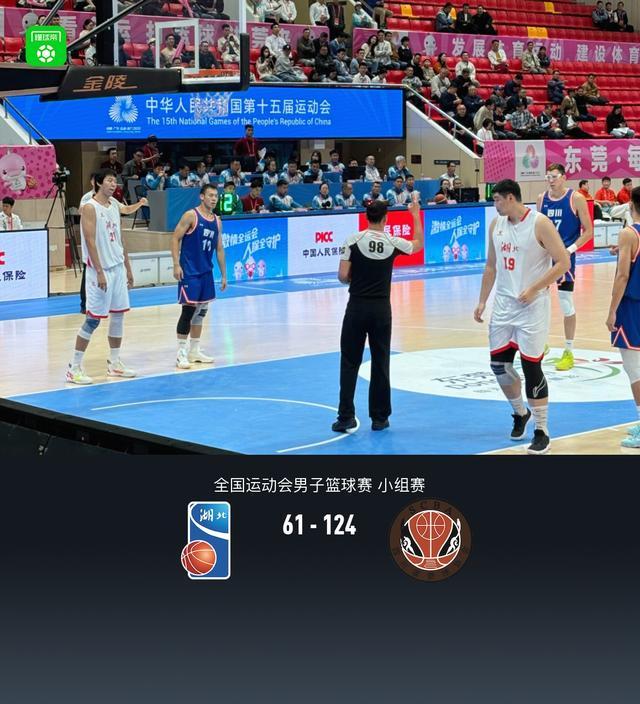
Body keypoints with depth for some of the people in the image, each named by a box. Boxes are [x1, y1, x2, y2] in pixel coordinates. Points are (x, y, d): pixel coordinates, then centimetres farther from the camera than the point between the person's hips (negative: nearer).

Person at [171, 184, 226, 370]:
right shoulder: (191, 215, -9)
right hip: (189, 271, -7)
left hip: (206, 272, 7)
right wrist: (176, 264, -19)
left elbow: (219, 249, 16)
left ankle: (195, 351, 20)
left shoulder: (217, 221, 10)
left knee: (201, 311, 11)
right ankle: (181, 353, -5)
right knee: (189, 310, -10)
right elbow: (175, 239, -11)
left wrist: (224, 275, 15)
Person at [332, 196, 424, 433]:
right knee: (380, 364, 9)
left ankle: (346, 417, 0)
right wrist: (416, 215, 31)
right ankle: (379, 418, 15)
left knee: (349, 363, 5)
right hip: (381, 309, 1)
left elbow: (342, 276, -9)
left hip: (357, 307, -1)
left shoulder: (354, 240, -8)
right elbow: (419, 244, 19)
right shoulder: (393, 243, -2)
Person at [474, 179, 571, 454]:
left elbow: (563, 262, -14)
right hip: (503, 304, 6)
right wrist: (482, 301, 11)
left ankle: (541, 432, 6)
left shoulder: (540, 224, -13)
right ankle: (520, 413, 34)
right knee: (498, 364, 9)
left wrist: (534, 289, -19)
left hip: (532, 306, -6)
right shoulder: (496, 224, 7)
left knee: (531, 368, -5)